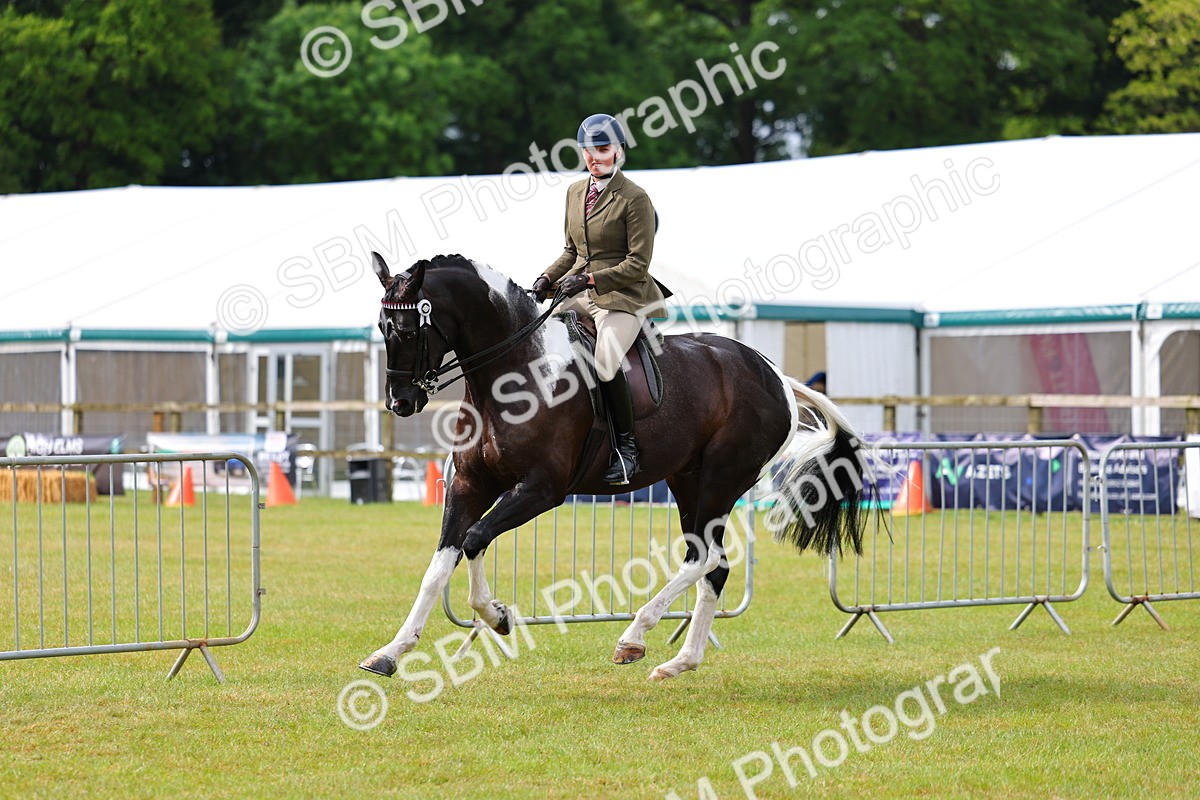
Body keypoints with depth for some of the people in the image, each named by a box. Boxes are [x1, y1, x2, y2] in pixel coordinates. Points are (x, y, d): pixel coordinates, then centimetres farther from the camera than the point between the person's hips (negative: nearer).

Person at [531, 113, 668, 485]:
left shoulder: (635, 199, -9)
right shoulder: (575, 192, 13)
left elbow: (638, 264, -12)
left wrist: (590, 279, -20)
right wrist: (547, 279, 5)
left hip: (622, 297, -7)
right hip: (579, 292, 7)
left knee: (605, 363, -30)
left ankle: (626, 446, -14)